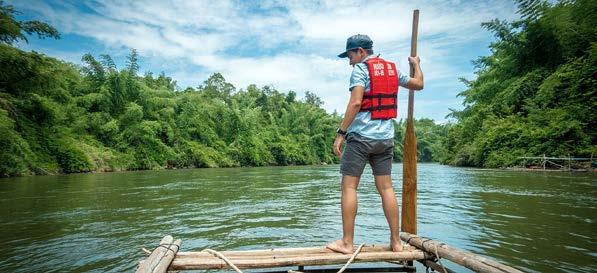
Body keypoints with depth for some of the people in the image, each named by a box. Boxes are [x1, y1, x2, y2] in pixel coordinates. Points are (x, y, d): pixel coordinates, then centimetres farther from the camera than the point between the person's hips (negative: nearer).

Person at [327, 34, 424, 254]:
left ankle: (347, 243, 0)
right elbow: (418, 84, 27)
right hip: (386, 138, 7)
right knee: (386, 188, 9)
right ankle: (396, 241, 13)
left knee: (349, 186, -2)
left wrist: (341, 133, -16)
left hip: (361, 136, -6)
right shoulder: (392, 69, 15)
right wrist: (416, 64, 45)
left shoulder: (360, 69, -4)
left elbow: (355, 102, -16)